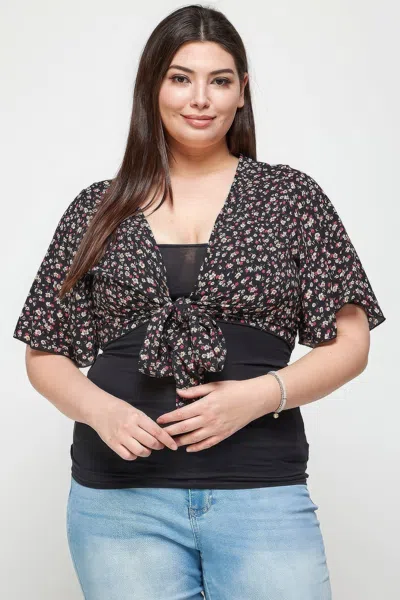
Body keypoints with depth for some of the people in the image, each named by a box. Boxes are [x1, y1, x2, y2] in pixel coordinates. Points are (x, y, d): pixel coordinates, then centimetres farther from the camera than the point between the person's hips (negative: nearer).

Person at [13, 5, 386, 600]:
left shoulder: (291, 196, 5)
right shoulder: (96, 211, 8)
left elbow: (349, 343, 3)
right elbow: (45, 355, 10)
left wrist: (259, 395, -13)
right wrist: (99, 408, -10)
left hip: (263, 490, 0)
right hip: (120, 494, 1)